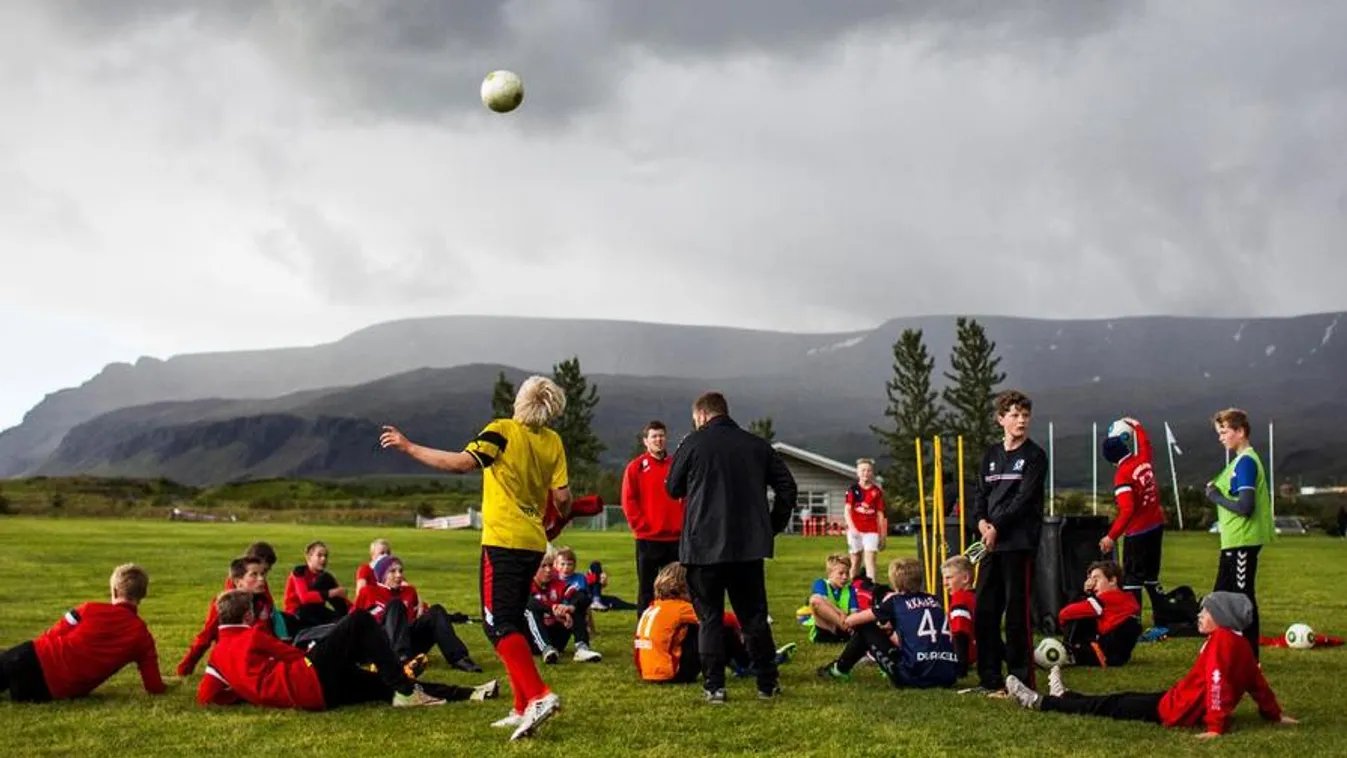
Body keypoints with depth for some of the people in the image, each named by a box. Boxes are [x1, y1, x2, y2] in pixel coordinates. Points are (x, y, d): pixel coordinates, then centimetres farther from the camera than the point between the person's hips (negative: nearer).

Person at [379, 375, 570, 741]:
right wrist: (560, 518, 28)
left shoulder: (503, 431, -8)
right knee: (512, 621, 16)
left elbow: (462, 462, -19)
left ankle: (538, 696, -23)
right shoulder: (553, 442, 7)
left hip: (503, 540, -7)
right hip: (534, 542, 7)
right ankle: (523, 709, 15)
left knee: (499, 623, -8)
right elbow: (562, 497, 4)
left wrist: (408, 446, -11)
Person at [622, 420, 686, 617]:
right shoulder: (636, 467, 0)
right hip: (648, 539, -3)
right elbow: (628, 502, -3)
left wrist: (684, 525, 1)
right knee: (647, 590, 2)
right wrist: (641, 526, -10)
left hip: (675, 538, 3)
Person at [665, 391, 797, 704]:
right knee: (754, 615, 12)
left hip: (703, 546, -3)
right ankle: (768, 684, 14)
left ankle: (714, 687, 1)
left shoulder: (693, 444, -3)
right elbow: (787, 486, 7)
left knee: (709, 617, 4)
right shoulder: (757, 445, 8)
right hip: (749, 546, 3)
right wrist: (773, 525, 15)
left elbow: (673, 489, 7)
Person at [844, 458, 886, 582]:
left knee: (870, 560, -12)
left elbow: (880, 514, 7)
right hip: (855, 530, 1)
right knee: (855, 561, 10)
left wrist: (882, 534, 5)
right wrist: (851, 527, -19)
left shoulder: (877, 491, 5)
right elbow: (847, 510, -4)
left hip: (871, 530, -1)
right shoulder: (852, 489, 3)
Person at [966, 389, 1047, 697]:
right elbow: (980, 493, 13)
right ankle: (990, 680, 17)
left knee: (1017, 613, -5)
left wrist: (997, 527, -14)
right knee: (984, 613, 8)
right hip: (991, 542, 6)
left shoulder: (1034, 455, -1)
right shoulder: (991, 455, 17)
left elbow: (1025, 498, -10)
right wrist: (981, 521, -6)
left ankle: (1021, 680, 2)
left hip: (1019, 542, -6)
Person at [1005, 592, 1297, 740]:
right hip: (1181, 702, 8)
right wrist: (1274, 714, 26)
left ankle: (1040, 702, 13)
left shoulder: (1220, 640, -22)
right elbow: (1258, 683, 14)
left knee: (1110, 706, 2)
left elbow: (1217, 683, -31)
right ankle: (1064, 696, 42)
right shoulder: (1240, 644, 7)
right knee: (1125, 698, 23)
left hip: (1178, 711, -8)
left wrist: (1216, 726, -34)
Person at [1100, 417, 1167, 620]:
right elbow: (1144, 443, 26)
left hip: (1138, 532, -8)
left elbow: (1127, 510, -23)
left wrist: (1112, 537, -20)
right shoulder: (1143, 459, 2)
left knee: (1132, 579, -2)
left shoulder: (1122, 475, -17)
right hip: (1157, 525, 8)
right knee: (1151, 575, 18)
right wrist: (1136, 426, 42)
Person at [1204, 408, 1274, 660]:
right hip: (1234, 541, 10)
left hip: (1243, 541, -10)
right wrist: (1216, 492, 4)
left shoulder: (1246, 462, -16)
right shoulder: (1241, 460, 13)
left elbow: (1245, 506, -23)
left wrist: (1216, 496, -11)